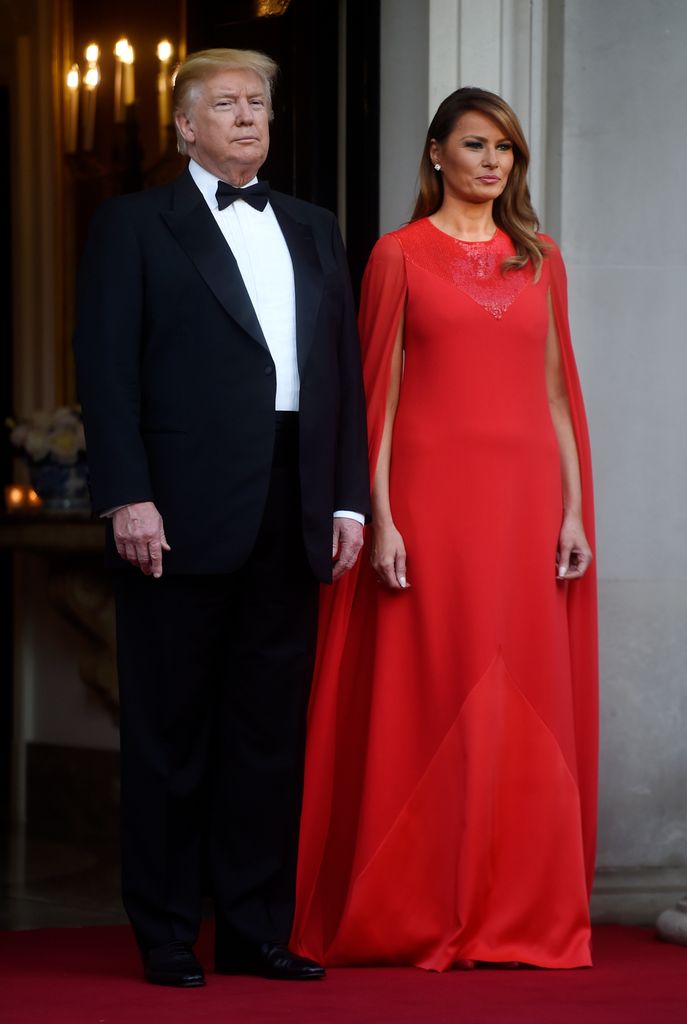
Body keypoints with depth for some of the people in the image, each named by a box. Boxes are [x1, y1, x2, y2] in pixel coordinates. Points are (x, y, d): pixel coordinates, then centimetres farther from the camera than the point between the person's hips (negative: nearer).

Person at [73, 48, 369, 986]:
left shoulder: (314, 231, 18)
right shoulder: (136, 224, 3)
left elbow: (346, 369, 15)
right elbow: (107, 368, -4)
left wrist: (349, 498, 6)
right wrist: (127, 498, -14)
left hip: (291, 519, 5)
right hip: (183, 517, -4)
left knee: (272, 730, 7)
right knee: (170, 732, 2)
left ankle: (256, 931, 14)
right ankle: (166, 935, 9)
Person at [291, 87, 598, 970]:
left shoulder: (539, 262, 14)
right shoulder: (400, 255, 3)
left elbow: (558, 393, 12)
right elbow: (379, 394, -1)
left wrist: (574, 510, 4)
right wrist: (379, 516, -9)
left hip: (524, 501, 4)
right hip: (433, 494, -4)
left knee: (527, 705, 4)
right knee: (427, 699, -2)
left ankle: (524, 914, 10)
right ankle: (417, 916, 4)